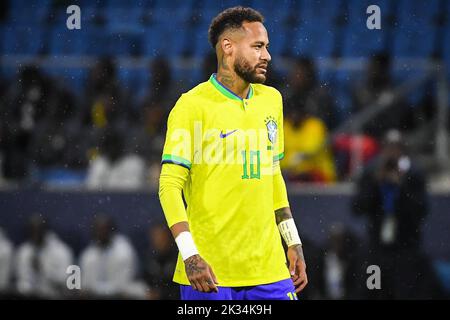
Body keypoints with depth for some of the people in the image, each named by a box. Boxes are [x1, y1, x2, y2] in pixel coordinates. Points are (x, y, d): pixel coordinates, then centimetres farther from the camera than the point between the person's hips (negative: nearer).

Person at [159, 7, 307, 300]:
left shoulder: (272, 100, 13)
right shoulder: (193, 106, -8)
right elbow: (170, 185, -11)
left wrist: (293, 243, 19)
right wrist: (190, 255, -20)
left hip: (269, 268, 6)